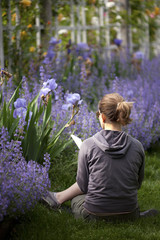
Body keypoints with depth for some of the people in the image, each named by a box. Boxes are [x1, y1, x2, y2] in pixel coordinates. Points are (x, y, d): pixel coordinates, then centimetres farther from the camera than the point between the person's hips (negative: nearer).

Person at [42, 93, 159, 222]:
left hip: (95, 216, -2)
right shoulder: (137, 146, -6)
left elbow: (82, 186, -4)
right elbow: (137, 184, 8)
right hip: (129, 216, 3)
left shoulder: (89, 145, -14)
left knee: (76, 199, 31)